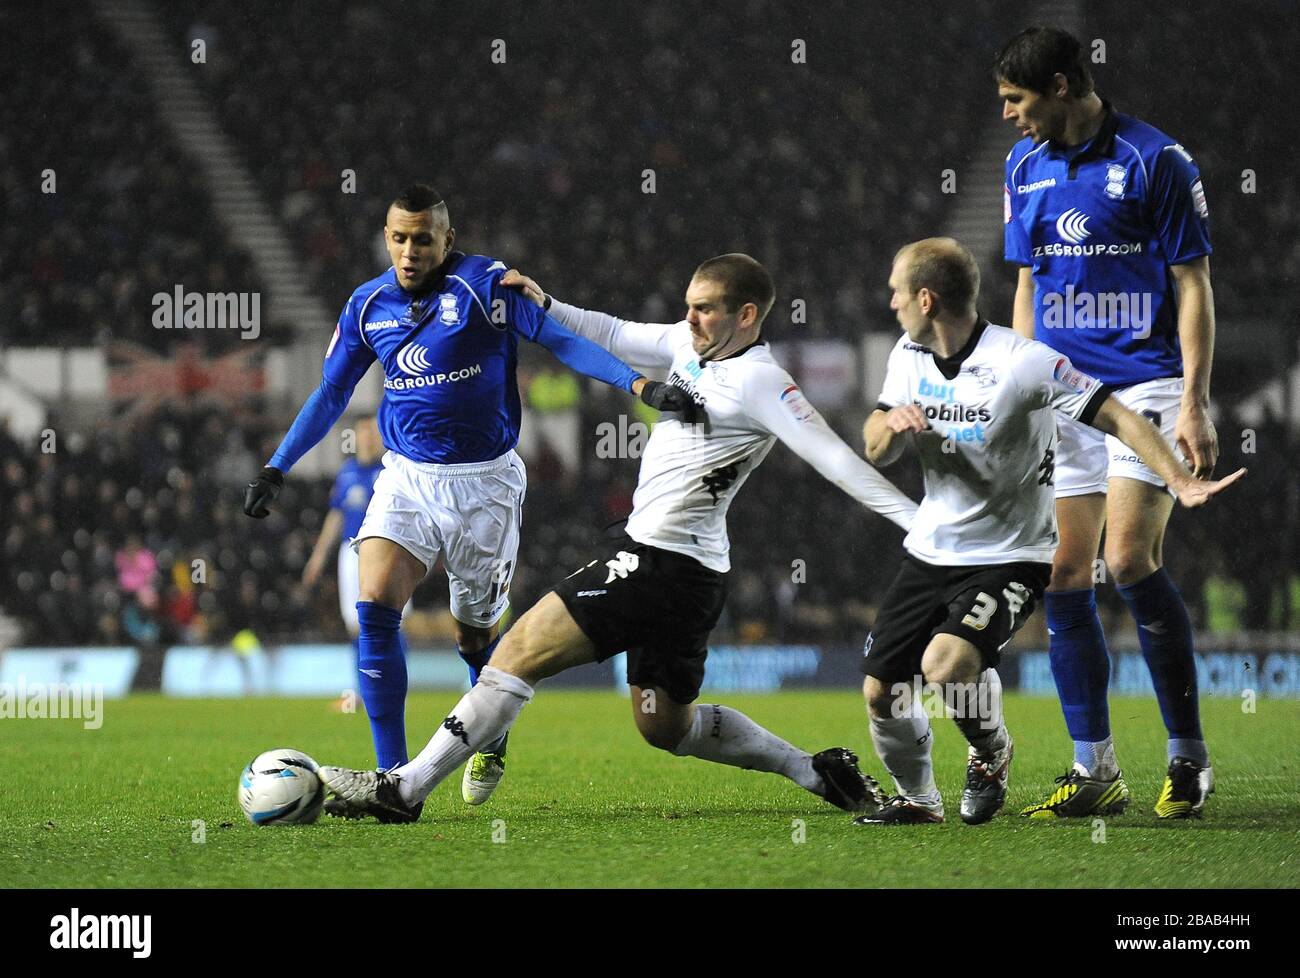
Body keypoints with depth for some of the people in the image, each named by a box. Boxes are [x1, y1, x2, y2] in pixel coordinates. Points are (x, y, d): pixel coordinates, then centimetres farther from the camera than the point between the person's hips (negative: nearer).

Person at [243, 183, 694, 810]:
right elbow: (330, 394, 15)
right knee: (375, 607, -18)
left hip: (484, 482, -3)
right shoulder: (368, 305, 3)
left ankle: (491, 747, 38)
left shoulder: (484, 284, -10)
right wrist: (276, 469, 11)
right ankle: (394, 776, -13)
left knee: (474, 634, 7)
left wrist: (641, 385, -28)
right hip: (406, 477, 3)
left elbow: (561, 339, -15)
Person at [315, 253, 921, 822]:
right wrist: (545, 304, 22)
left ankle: (403, 791, -11)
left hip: (664, 562, -10)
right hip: (688, 576, 10)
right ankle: (819, 772, 23)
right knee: (665, 726, 20)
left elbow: (833, 458, -20)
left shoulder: (757, 382, -15)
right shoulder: (693, 344, 10)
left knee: (523, 650, -11)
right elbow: (619, 338, 27)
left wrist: (918, 518, -25)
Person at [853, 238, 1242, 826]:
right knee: (880, 692, 0)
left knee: (946, 663, -30)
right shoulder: (909, 356, 3)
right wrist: (893, 422, -16)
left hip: (1009, 557, -7)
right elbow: (875, 453, 9)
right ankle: (916, 799, 28)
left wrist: (1182, 483, -32)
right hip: (930, 552, 7)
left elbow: (1116, 417, -20)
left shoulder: (1023, 362, -19)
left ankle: (992, 751, 3)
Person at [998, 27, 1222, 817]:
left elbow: (1193, 285, -7)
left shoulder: (1156, 159, -8)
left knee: (1131, 559, -17)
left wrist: (1195, 404, -13)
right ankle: (1096, 770, 8)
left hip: (1147, 383, -6)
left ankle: (1189, 757, -5)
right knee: (1064, 576, 0)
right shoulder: (1025, 166, 11)